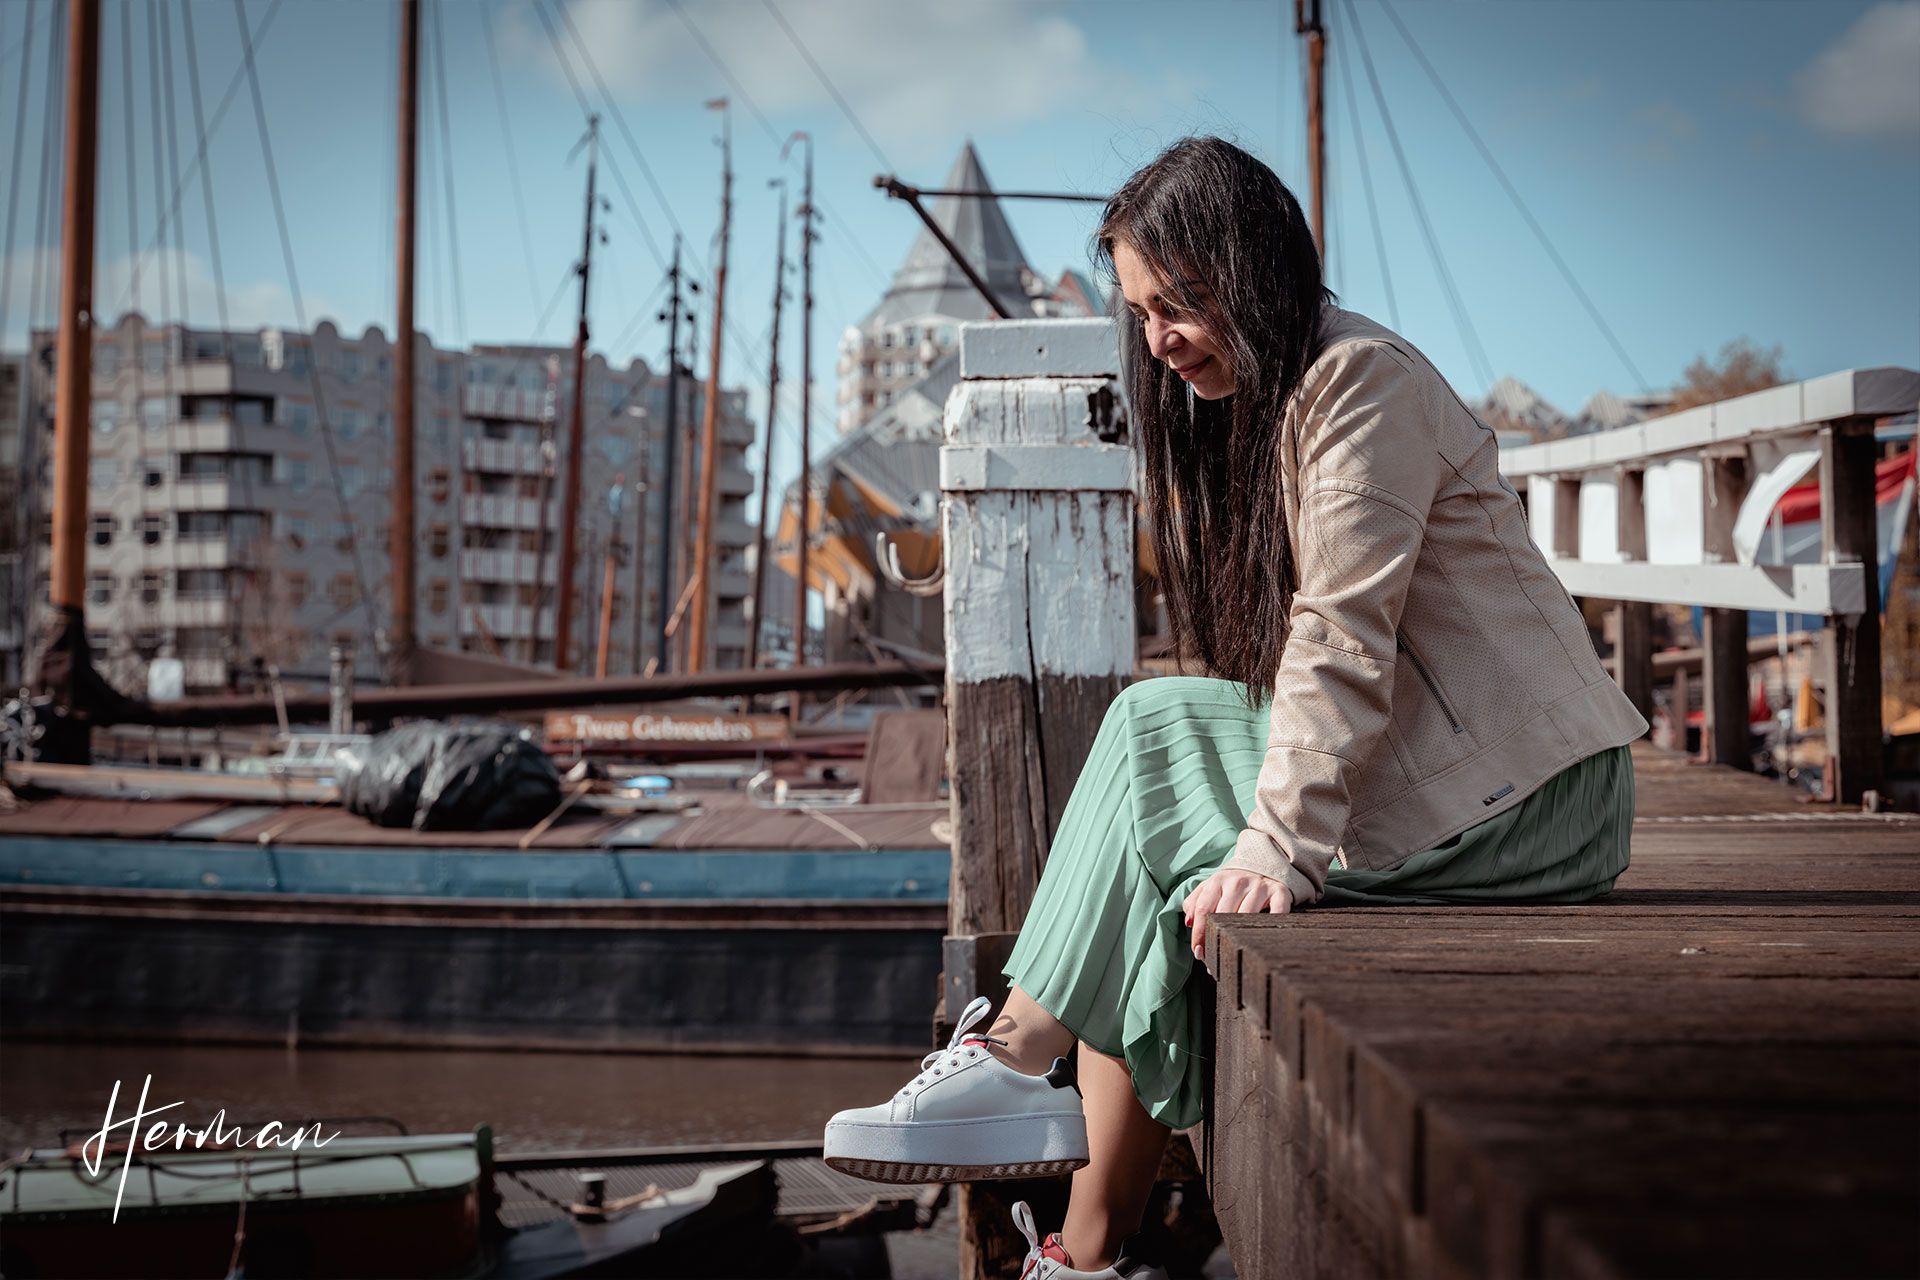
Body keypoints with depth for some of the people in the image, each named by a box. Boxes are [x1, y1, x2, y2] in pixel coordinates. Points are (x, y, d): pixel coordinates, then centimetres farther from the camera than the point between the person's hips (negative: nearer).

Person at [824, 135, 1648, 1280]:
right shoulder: (1262, 397, 16)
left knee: (1149, 732, -13)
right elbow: (1301, 656, 12)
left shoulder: (1361, 380, -13)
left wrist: (1274, 849, -27)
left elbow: (1341, 639, -22)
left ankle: (1022, 1051, -6)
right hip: (1430, 774, 8)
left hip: (1524, 794, -8)